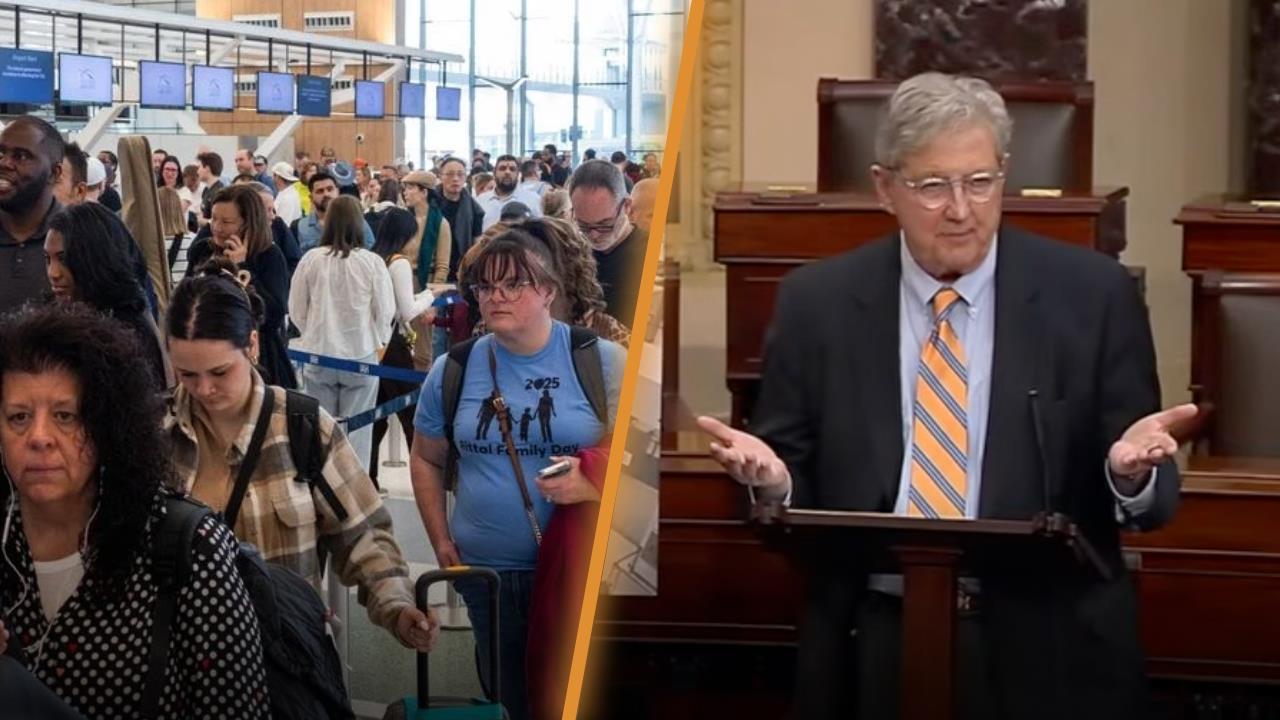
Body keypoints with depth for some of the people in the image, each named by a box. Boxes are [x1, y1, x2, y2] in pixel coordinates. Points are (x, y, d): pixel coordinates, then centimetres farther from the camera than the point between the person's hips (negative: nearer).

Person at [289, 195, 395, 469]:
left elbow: (296, 310, 2)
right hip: (361, 354, -1)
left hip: (318, 355, 1)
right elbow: (385, 311, -3)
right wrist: (378, 341, 17)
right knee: (356, 431, 6)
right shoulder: (372, 262, -11)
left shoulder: (311, 259, -8)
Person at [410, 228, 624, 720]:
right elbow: (426, 460, 16)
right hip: (486, 571, 3)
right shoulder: (452, 370, 4)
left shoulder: (603, 362, -6)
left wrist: (596, 486, -23)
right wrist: (441, 541, 9)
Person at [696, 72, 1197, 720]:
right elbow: (791, 486, 4)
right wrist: (771, 478, -18)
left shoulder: (1093, 294, -2)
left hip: (1044, 655, 0)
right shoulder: (817, 302, 1)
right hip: (872, 654, 1)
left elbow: (1148, 496, -1)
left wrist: (1131, 471, -23)